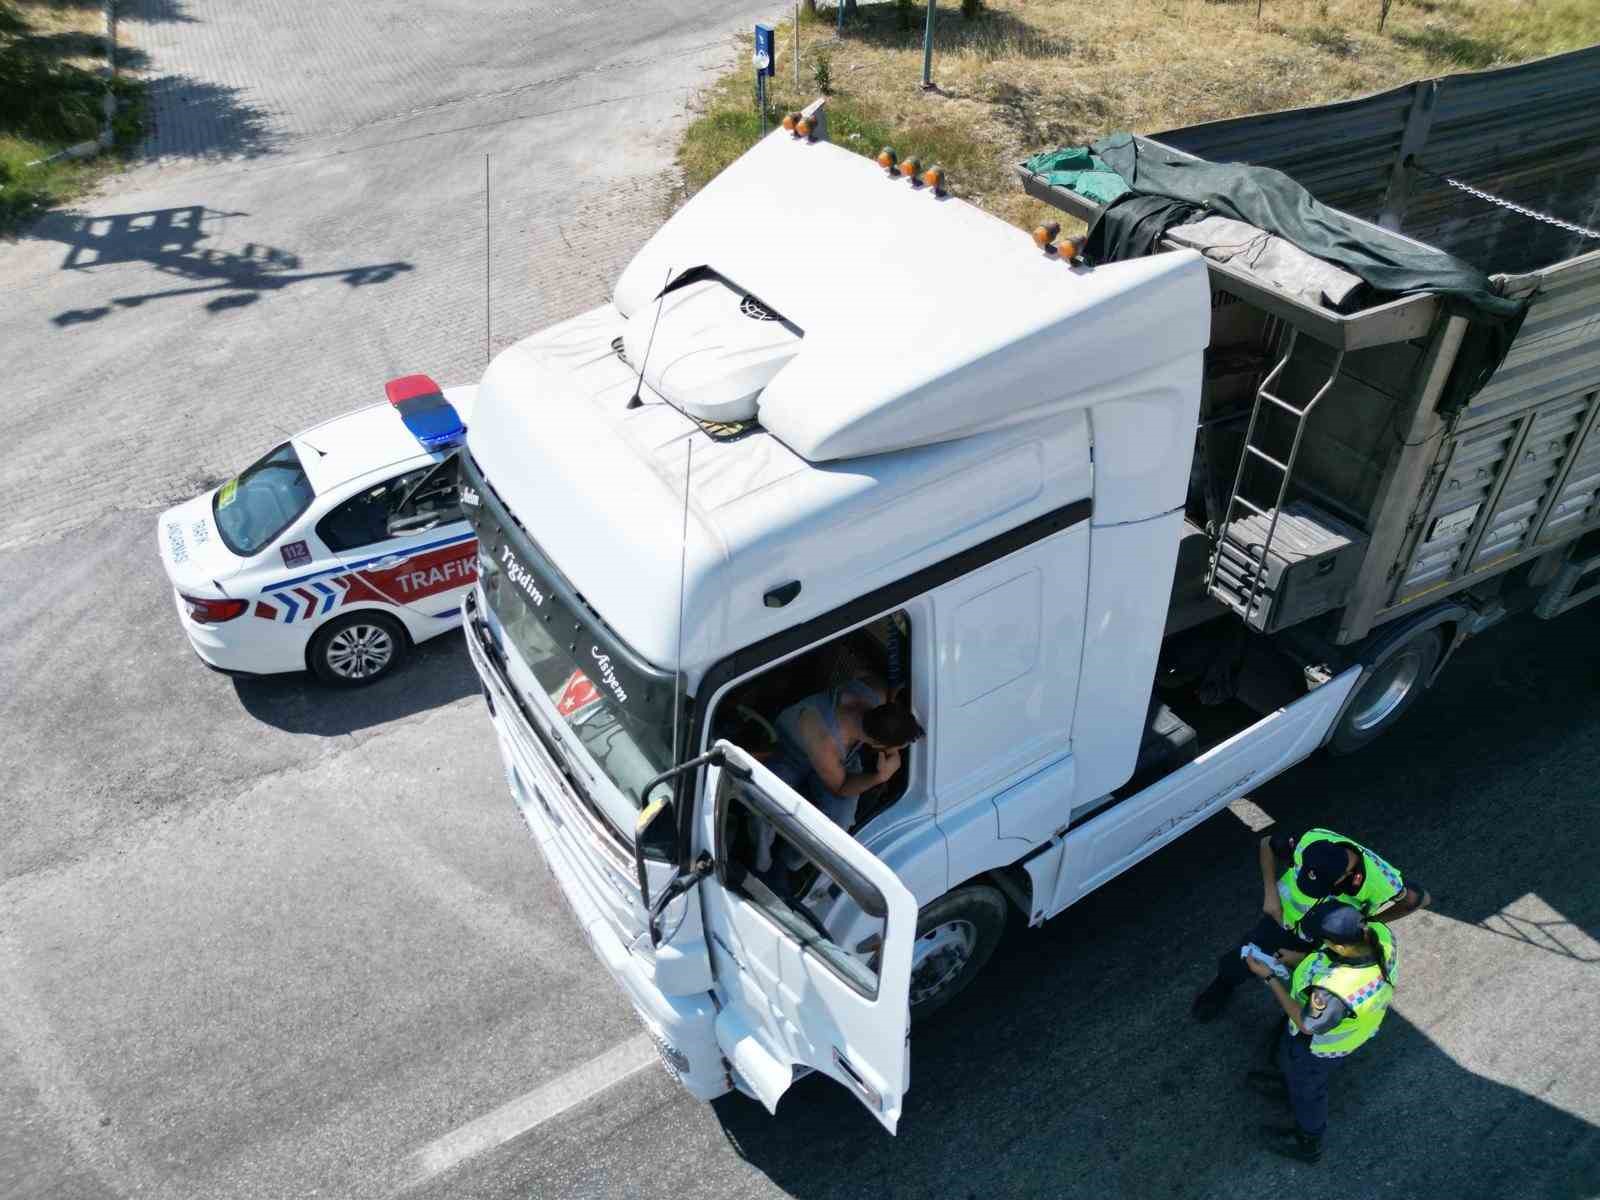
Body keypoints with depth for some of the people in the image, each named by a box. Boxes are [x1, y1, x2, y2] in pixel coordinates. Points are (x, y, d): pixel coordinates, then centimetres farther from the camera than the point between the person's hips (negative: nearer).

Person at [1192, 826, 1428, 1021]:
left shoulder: (1381, 882, -38)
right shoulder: (1309, 842, -36)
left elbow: (1421, 899, -15)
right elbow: (1267, 845, -13)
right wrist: (1270, 894, -19)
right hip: (1283, 915, 1)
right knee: (1240, 961, 14)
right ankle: (1224, 983, 49)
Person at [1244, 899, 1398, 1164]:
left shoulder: (1336, 990, -49)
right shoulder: (1380, 933, -31)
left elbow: (1306, 1024, -27)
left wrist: (1269, 978, -21)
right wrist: (1302, 958, -10)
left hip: (1321, 1044, -6)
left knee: (1306, 1087, 27)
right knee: (1288, 1053, 37)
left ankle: (1308, 1144, 56)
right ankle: (1289, 1080, 70)